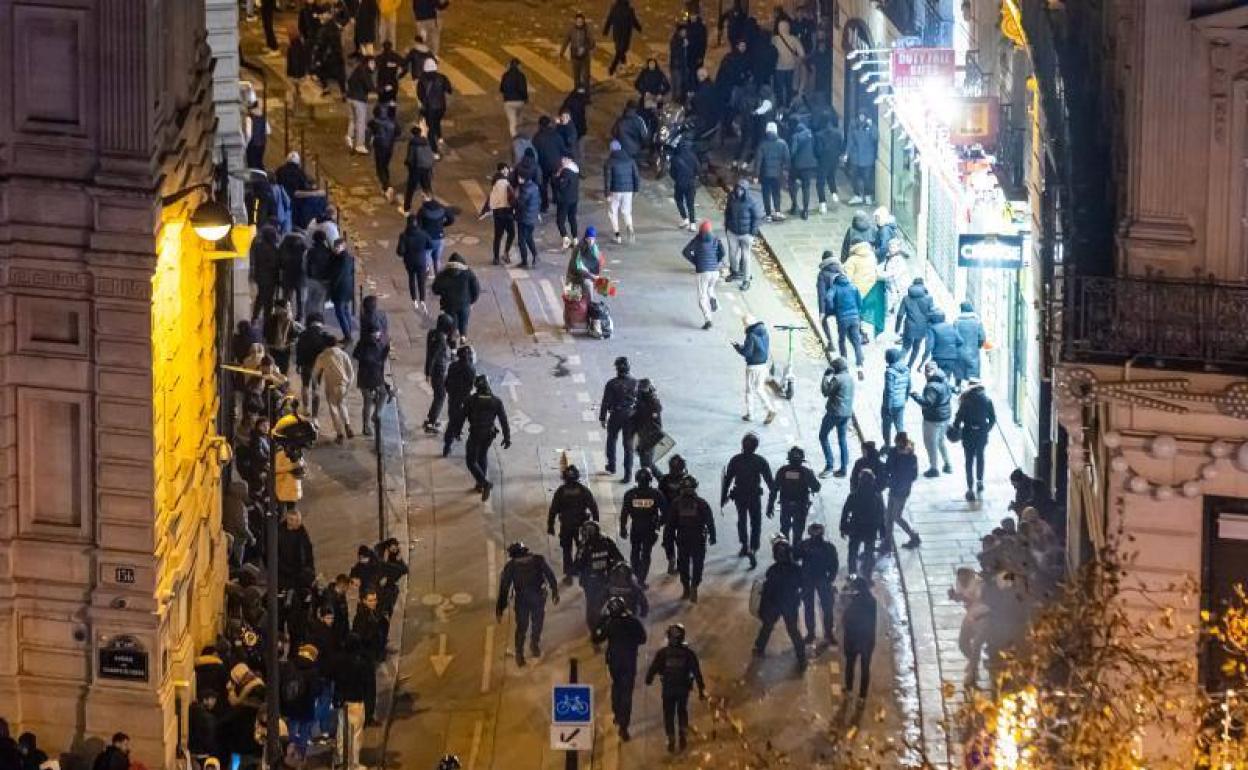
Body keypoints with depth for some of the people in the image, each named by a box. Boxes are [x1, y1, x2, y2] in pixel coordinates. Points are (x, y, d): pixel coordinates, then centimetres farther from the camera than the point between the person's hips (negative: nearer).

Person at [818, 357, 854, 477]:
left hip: (835, 412, -8)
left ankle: (829, 466, -3)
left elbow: (826, 392, -11)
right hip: (847, 412, 8)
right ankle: (843, 469, 11)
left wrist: (826, 377, -4)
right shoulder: (850, 378, 9)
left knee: (823, 436, 4)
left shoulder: (837, 379, -17)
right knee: (842, 439, 12)